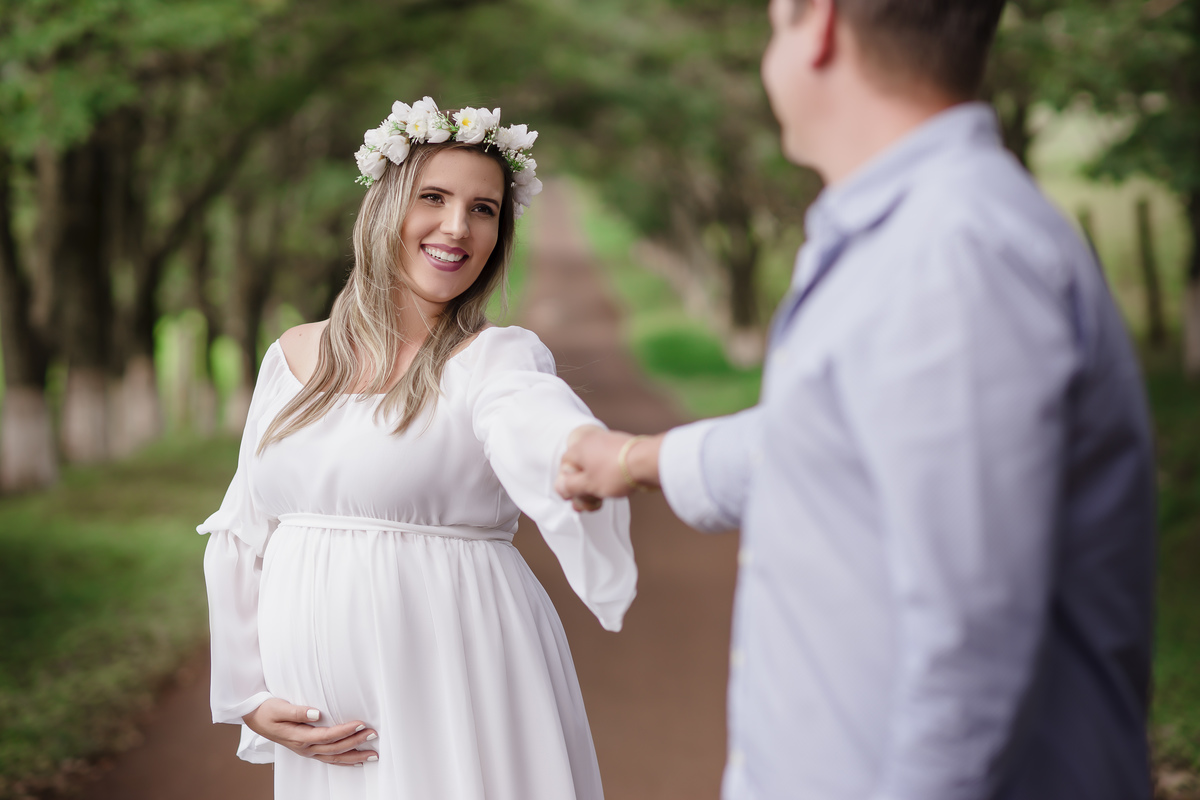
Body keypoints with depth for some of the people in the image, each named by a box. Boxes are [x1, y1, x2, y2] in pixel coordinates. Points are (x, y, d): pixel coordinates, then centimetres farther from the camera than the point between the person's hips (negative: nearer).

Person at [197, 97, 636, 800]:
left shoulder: (497, 360, -7)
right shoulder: (293, 356, 7)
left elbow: (550, 449, -31)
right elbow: (239, 538, 13)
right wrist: (249, 697, 7)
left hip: (460, 715, -4)